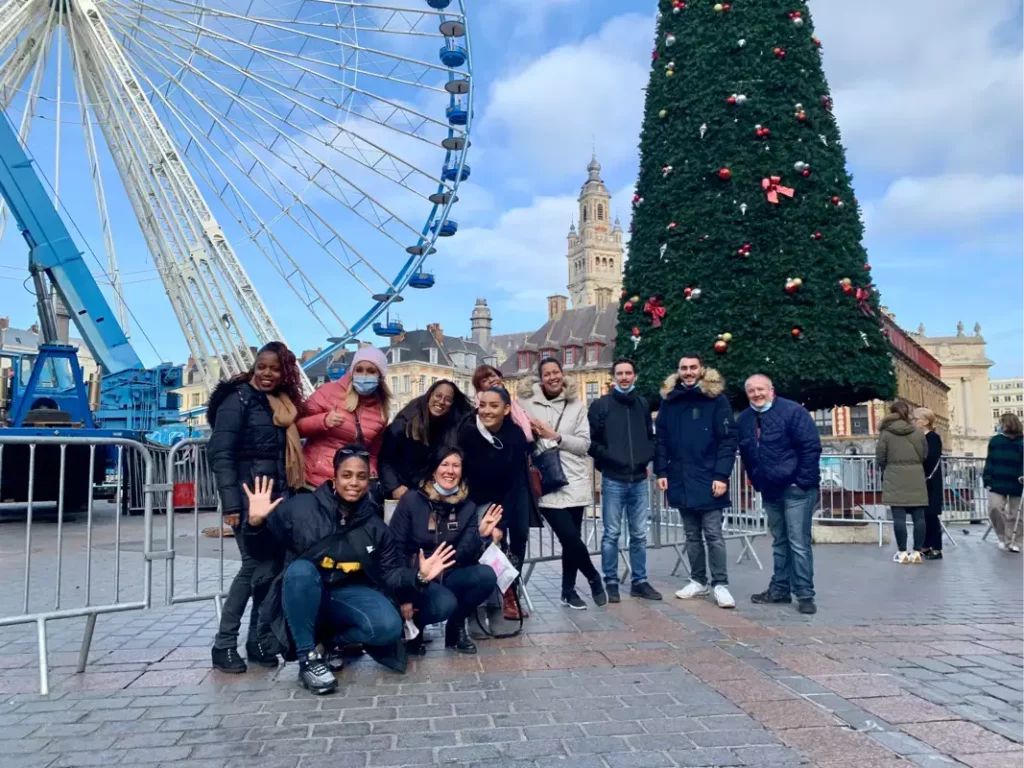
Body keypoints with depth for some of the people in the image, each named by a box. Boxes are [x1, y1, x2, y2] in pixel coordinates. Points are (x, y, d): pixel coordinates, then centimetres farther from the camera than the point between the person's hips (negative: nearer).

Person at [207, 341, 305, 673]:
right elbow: (221, 453, -10)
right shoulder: (238, 399, -4)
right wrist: (230, 503, -17)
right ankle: (224, 645, 2)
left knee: (273, 567, 4)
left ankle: (257, 641, 14)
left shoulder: (284, 405, 16)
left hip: (279, 496, 6)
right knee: (254, 565, -10)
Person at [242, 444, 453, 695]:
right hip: (304, 596, -2)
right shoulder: (300, 507, -7)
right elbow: (264, 550, -2)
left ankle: (331, 640, 4)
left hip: (350, 595, 2)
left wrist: (418, 576, -15)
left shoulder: (375, 526, 4)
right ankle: (308, 658, -22)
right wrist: (256, 524, -22)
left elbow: (391, 574, 5)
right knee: (301, 569, -36)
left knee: (388, 626, -26)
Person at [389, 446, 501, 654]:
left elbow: (462, 556, -7)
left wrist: (481, 535, -27)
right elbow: (395, 549, -8)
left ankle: (456, 626, 1)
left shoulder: (467, 506, 0)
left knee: (486, 575, -26)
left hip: (449, 576, 4)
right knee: (444, 604, -35)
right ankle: (411, 624, 1)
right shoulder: (412, 500, -9)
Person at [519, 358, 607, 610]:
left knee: (571, 539, 6)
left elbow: (584, 444, 0)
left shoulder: (576, 405, 6)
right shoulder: (528, 403, 1)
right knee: (570, 538, -10)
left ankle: (568, 590, 27)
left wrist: (555, 436, -10)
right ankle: (594, 577, 17)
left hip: (574, 481, 2)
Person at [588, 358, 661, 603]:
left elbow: (651, 437, 18)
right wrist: (607, 459, -10)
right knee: (611, 534, 2)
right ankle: (611, 583, 11)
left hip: (639, 479, 4)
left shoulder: (643, 404, 10)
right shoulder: (600, 405, -2)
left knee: (639, 535, 9)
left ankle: (640, 582, 19)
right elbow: (590, 440, -4)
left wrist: (646, 457, 3)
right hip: (613, 480, -4)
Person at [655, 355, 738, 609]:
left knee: (713, 535, 0)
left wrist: (721, 475, -14)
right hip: (680, 480, 4)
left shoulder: (716, 398, -4)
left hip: (708, 479, -4)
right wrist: (661, 471, 1)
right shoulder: (669, 400, 7)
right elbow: (660, 438, 8)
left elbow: (728, 439, -8)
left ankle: (720, 584, 9)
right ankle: (698, 581, 23)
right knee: (692, 535, 13)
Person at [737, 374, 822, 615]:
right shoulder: (745, 419, 8)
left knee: (799, 543, -5)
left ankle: (805, 595, 3)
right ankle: (780, 589, 23)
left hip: (796, 489, -7)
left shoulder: (793, 411, -12)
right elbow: (746, 455, 18)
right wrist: (757, 482, 13)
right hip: (770, 491, 7)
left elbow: (812, 446, -16)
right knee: (779, 542, 15)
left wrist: (802, 481, -17)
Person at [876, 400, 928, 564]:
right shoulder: (919, 433, 5)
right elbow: (925, 456, 11)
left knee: (899, 517, -1)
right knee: (918, 516, 6)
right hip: (916, 479, 3)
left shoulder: (885, 433, -4)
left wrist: (885, 471, 18)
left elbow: (880, 458, -1)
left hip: (895, 479, -3)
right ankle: (917, 552, 8)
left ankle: (902, 553, 1)